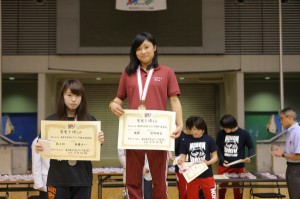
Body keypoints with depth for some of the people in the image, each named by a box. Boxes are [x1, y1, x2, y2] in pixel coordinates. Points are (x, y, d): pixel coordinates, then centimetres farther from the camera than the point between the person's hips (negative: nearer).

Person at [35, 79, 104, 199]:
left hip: (82, 178, 1)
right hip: (58, 179, -1)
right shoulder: (51, 121, 0)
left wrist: (99, 142, -15)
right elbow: (43, 146, 4)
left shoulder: (90, 121, 2)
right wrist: (38, 148, -17)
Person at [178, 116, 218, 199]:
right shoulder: (186, 141, 2)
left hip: (207, 175, -2)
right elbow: (183, 157, 2)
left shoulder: (209, 140, -3)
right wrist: (180, 161, -21)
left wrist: (208, 162, -20)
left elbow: (215, 157, 0)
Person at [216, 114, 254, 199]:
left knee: (238, 191, 6)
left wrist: (249, 157, -13)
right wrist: (222, 160, -11)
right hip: (223, 166, 2)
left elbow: (251, 147, 6)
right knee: (221, 189, 11)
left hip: (238, 167, -1)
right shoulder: (221, 133, -2)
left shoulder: (244, 134, -6)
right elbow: (218, 149, 5)